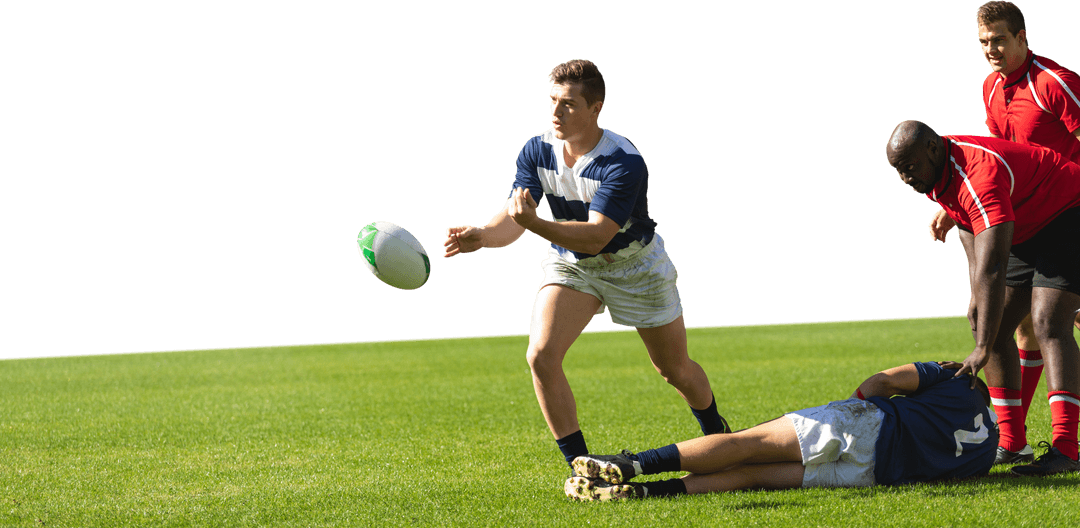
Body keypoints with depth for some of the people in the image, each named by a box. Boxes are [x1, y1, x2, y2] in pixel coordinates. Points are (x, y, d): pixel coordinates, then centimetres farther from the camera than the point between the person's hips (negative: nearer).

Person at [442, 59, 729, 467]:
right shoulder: (537, 151, -16)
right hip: (570, 265, 3)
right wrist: (483, 235, -43)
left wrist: (534, 224, -54)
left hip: (633, 264, -3)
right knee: (541, 356, -20)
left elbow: (596, 236, -40)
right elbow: (513, 217, -19)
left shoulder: (625, 164, -32)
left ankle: (717, 434, 42)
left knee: (676, 370, 10)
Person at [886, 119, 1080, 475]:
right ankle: (1011, 440, 7)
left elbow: (992, 269, -42)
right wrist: (977, 293, -3)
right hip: (1023, 235, 10)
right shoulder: (935, 173, -6)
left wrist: (982, 349, -46)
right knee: (992, 327, 3)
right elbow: (969, 227, 11)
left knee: (1049, 326, -24)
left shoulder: (980, 176, -36)